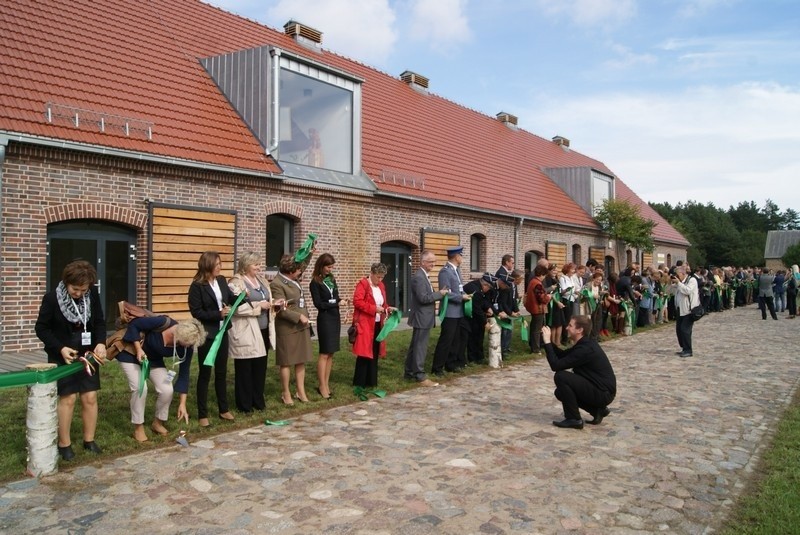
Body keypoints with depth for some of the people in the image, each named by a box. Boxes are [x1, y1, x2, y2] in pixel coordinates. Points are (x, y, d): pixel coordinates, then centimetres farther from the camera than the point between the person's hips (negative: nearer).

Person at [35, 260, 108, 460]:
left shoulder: (93, 295, -7)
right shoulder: (52, 298, -15)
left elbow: (99, 322, 2)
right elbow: (41, 328, -7)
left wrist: (101, 343, -15)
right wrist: (60, 348, -19)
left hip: (87, 354, 3)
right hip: (62, 356, -3)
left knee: (90, 397, 3)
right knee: (67, 398, -4)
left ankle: (89, 440, 17)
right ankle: (64, 444, 11)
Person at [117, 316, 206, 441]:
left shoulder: (186, 348, -21)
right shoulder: (162, 323, -36)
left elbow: (184, 374, -12)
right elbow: (134, 324, -22)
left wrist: (182, 403, -13)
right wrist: (139, 349, -29)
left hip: (153, 360, 4)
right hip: (131, 353, -4)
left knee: (167, 390, -13)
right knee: (140, 387, -21)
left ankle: (158, 422, 14)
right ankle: (138, 428, -1)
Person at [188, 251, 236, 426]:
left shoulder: (221, 280, 4)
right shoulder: (197, 286, -14)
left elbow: (231, 299, 11)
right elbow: (196, 312, -16)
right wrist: (218, 314, -23)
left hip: (222, 333, 6)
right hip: (206, 335, -6)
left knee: (221, 372, 15)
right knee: (205, 374, 3)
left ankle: (224, 409, 26)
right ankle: (202, 415, 13)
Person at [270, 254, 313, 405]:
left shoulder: (293, 280, 8)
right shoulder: (277, 284, -17)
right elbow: (281, 309, -22)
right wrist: (299, 316, -19)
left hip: (302, 327, 8)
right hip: (288, 329, -8)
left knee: (301, 361, 11)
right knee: (287, 362, 4)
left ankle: (301, 392, 21)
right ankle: (286, 393, 16)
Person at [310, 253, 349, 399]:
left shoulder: (331, 278, 10)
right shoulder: (315, 283, -9)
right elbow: (318, 304, -13)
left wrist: (342, 300, -5)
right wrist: (337, 303, -15)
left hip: (335, 318, 7)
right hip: (325, 319, -7)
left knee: (331, 353, 8)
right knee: (324, 353, -4)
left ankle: (326, 383, 15)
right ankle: (322, 386, 3)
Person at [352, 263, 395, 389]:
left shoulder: (381, 286, 15)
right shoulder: (363, 284, -10)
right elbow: (357, 302, -19)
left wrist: (388, 308, 4)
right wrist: (374, 309, -21)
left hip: (378, 324, 8)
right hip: (365, 324, -8)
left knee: (375, 354, 11)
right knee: (364, 354, -5)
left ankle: (371, 382, 19)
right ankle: (359, 384, 4)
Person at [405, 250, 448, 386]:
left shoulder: (423, 276, 14)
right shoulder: (419, 277, -19)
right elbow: (423, 298, -25)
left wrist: (438, 294, 6)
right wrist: (440, 293, -16)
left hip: (423, 317, 11)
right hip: (422, 318, -11)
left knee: (414, 346, 15)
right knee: (420, 347, -5)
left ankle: (410, 372, 23)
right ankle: (420, 376, 0)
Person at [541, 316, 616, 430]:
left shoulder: (585, 349, -23)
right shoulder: (584, 344, 7)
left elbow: (556, 365, -25)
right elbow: (562, 355, 17)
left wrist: (547, 342, -18)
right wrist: (548, 341, 5)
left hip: (603, 393, -10)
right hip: (601, 390, 10)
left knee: (560, 376, -19)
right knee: (560, 392, 16)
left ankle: (574, 419, -9)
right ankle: (598, 410, 13)